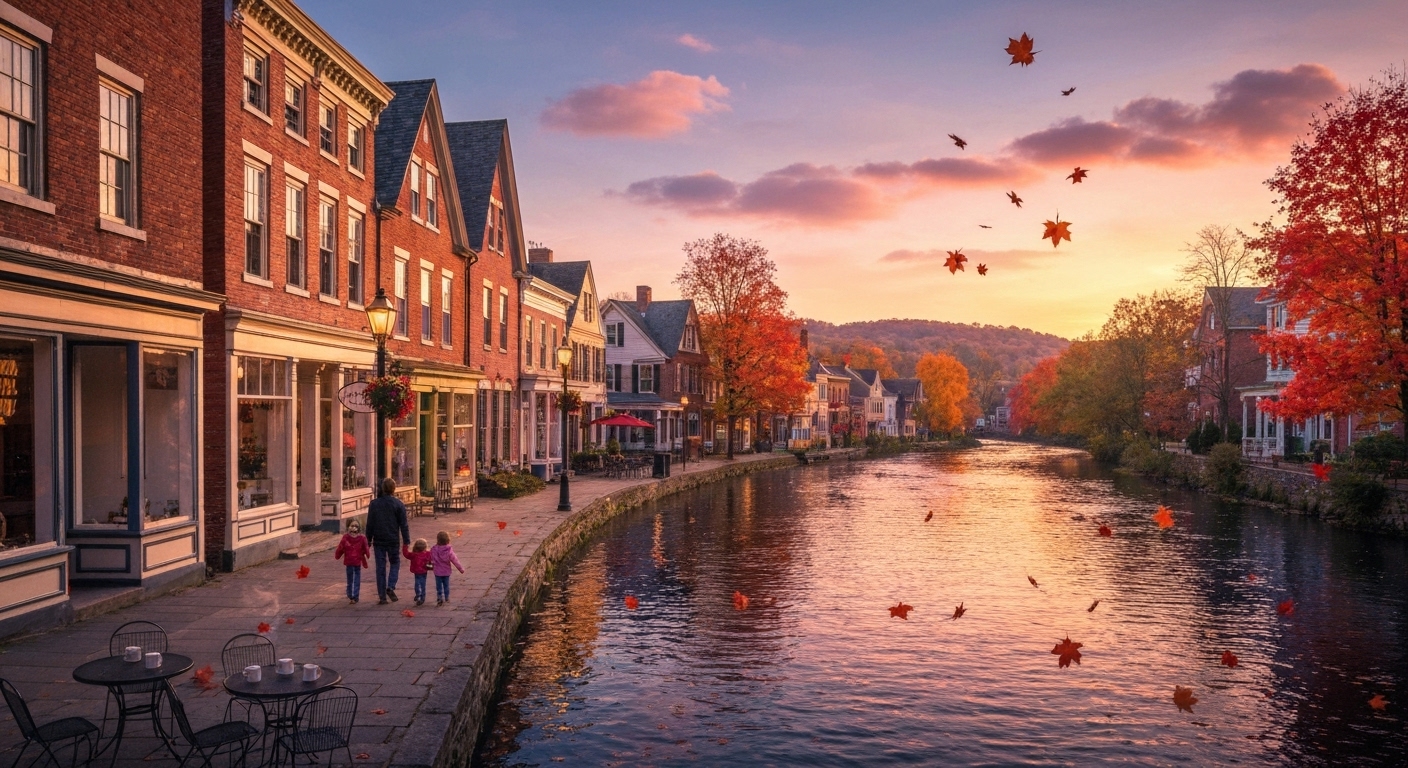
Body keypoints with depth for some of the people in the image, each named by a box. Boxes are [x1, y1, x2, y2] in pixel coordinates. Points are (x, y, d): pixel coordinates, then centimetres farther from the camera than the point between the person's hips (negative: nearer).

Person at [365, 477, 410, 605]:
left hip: (378, 541, 2)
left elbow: (369, 524, 4)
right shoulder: (398, 504, -5)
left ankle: (382, 596, 6)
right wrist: (406, 541, -1)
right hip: (393, 541, -2)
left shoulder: (374, 504, 1)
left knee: (380, 567, 6)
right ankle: (390, 587, -5)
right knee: (395, 563, 16)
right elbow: (404, 525, -5)